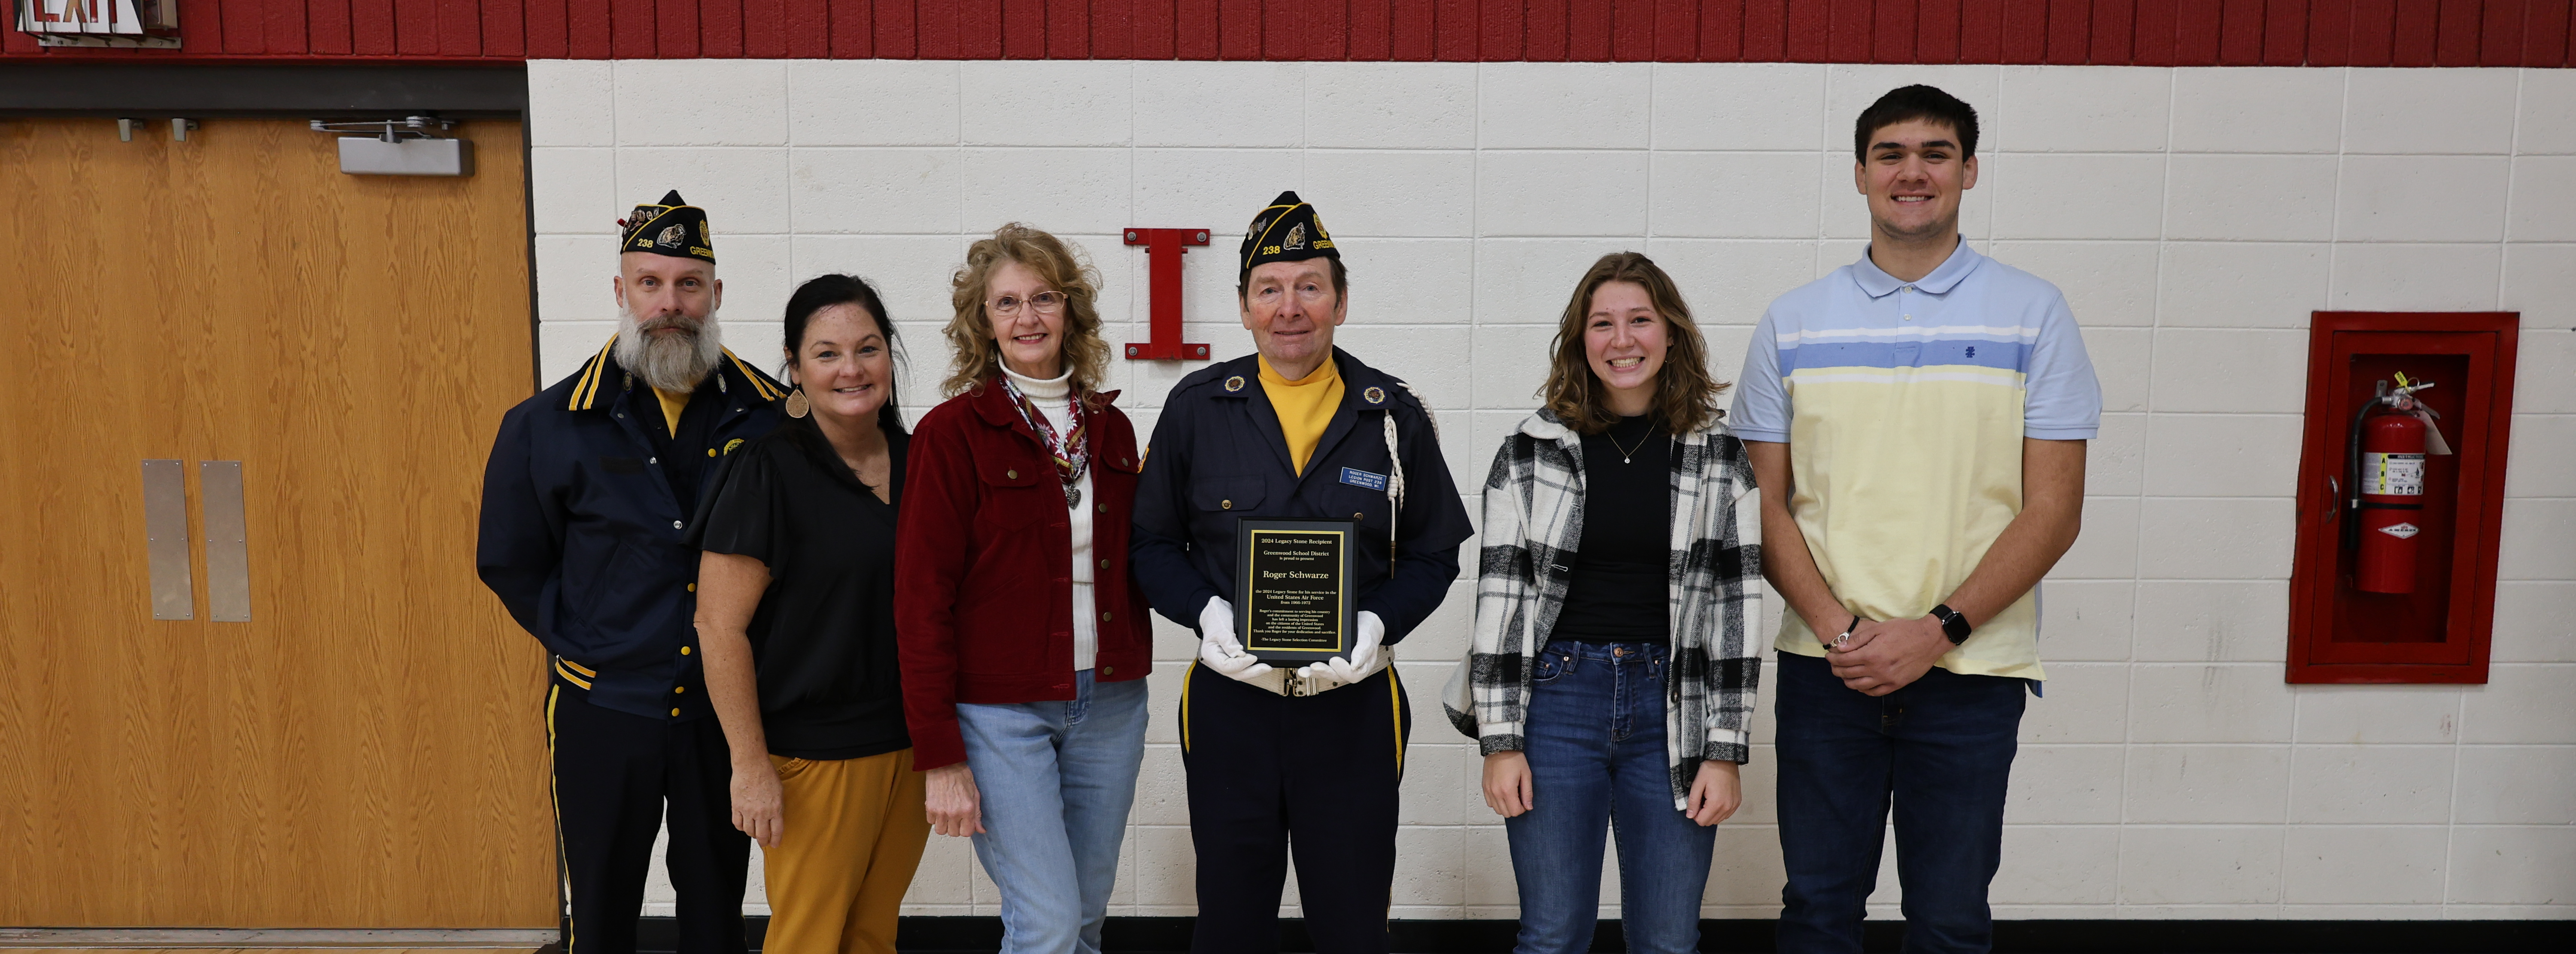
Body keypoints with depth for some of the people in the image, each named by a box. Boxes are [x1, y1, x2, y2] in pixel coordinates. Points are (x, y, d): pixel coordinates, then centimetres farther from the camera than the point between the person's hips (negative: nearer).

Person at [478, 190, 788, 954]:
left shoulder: (771, 418, -3)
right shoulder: (546, 426, -3)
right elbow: (511, 564, 5)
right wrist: (584, 645, -2)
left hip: (728, 711, 1)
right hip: (604, 712, 0)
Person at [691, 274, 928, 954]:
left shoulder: (915, 461, 6)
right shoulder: (767, 472, -12)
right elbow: (720, 626, -14)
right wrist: (750, 765, -15)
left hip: (911, 745, 6)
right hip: (816, 755, -5)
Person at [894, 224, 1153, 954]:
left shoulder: (1110, 429, 8)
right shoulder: (953, 433, -8)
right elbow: (922, 599, -10)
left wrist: (1131, 687, 10)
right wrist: (941, 756, -13)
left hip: (1109, 705, 5)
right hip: (1000, 710, -5)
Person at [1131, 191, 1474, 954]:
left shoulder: (1393, 416, 0)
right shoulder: (1196, 408, 0)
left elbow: (1434, 555, 6)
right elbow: (1152, 544, 6)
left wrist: (1377, 624, -12)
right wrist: (1207, 612, -12)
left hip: (1355, 705, 0)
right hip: (1228, 699, 1)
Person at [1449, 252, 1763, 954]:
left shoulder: (1719, 455, 4)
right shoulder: (1531, 453, 2)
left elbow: (1736, 602, 2)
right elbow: (1501, 595, 0)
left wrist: (1726, 750, -2)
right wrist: (1500, 740, -4)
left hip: (1675, 708, 1)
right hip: (1557, 698, -1)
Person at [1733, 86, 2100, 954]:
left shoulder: (2033, 313, 1)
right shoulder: (1793, 322, 6)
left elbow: (2054, 509, -3)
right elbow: (1767, 505, 4)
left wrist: (1938, 630, -13)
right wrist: (1837, 627, -10)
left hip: (1972, 672, -1)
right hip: (1823, 667, 1)